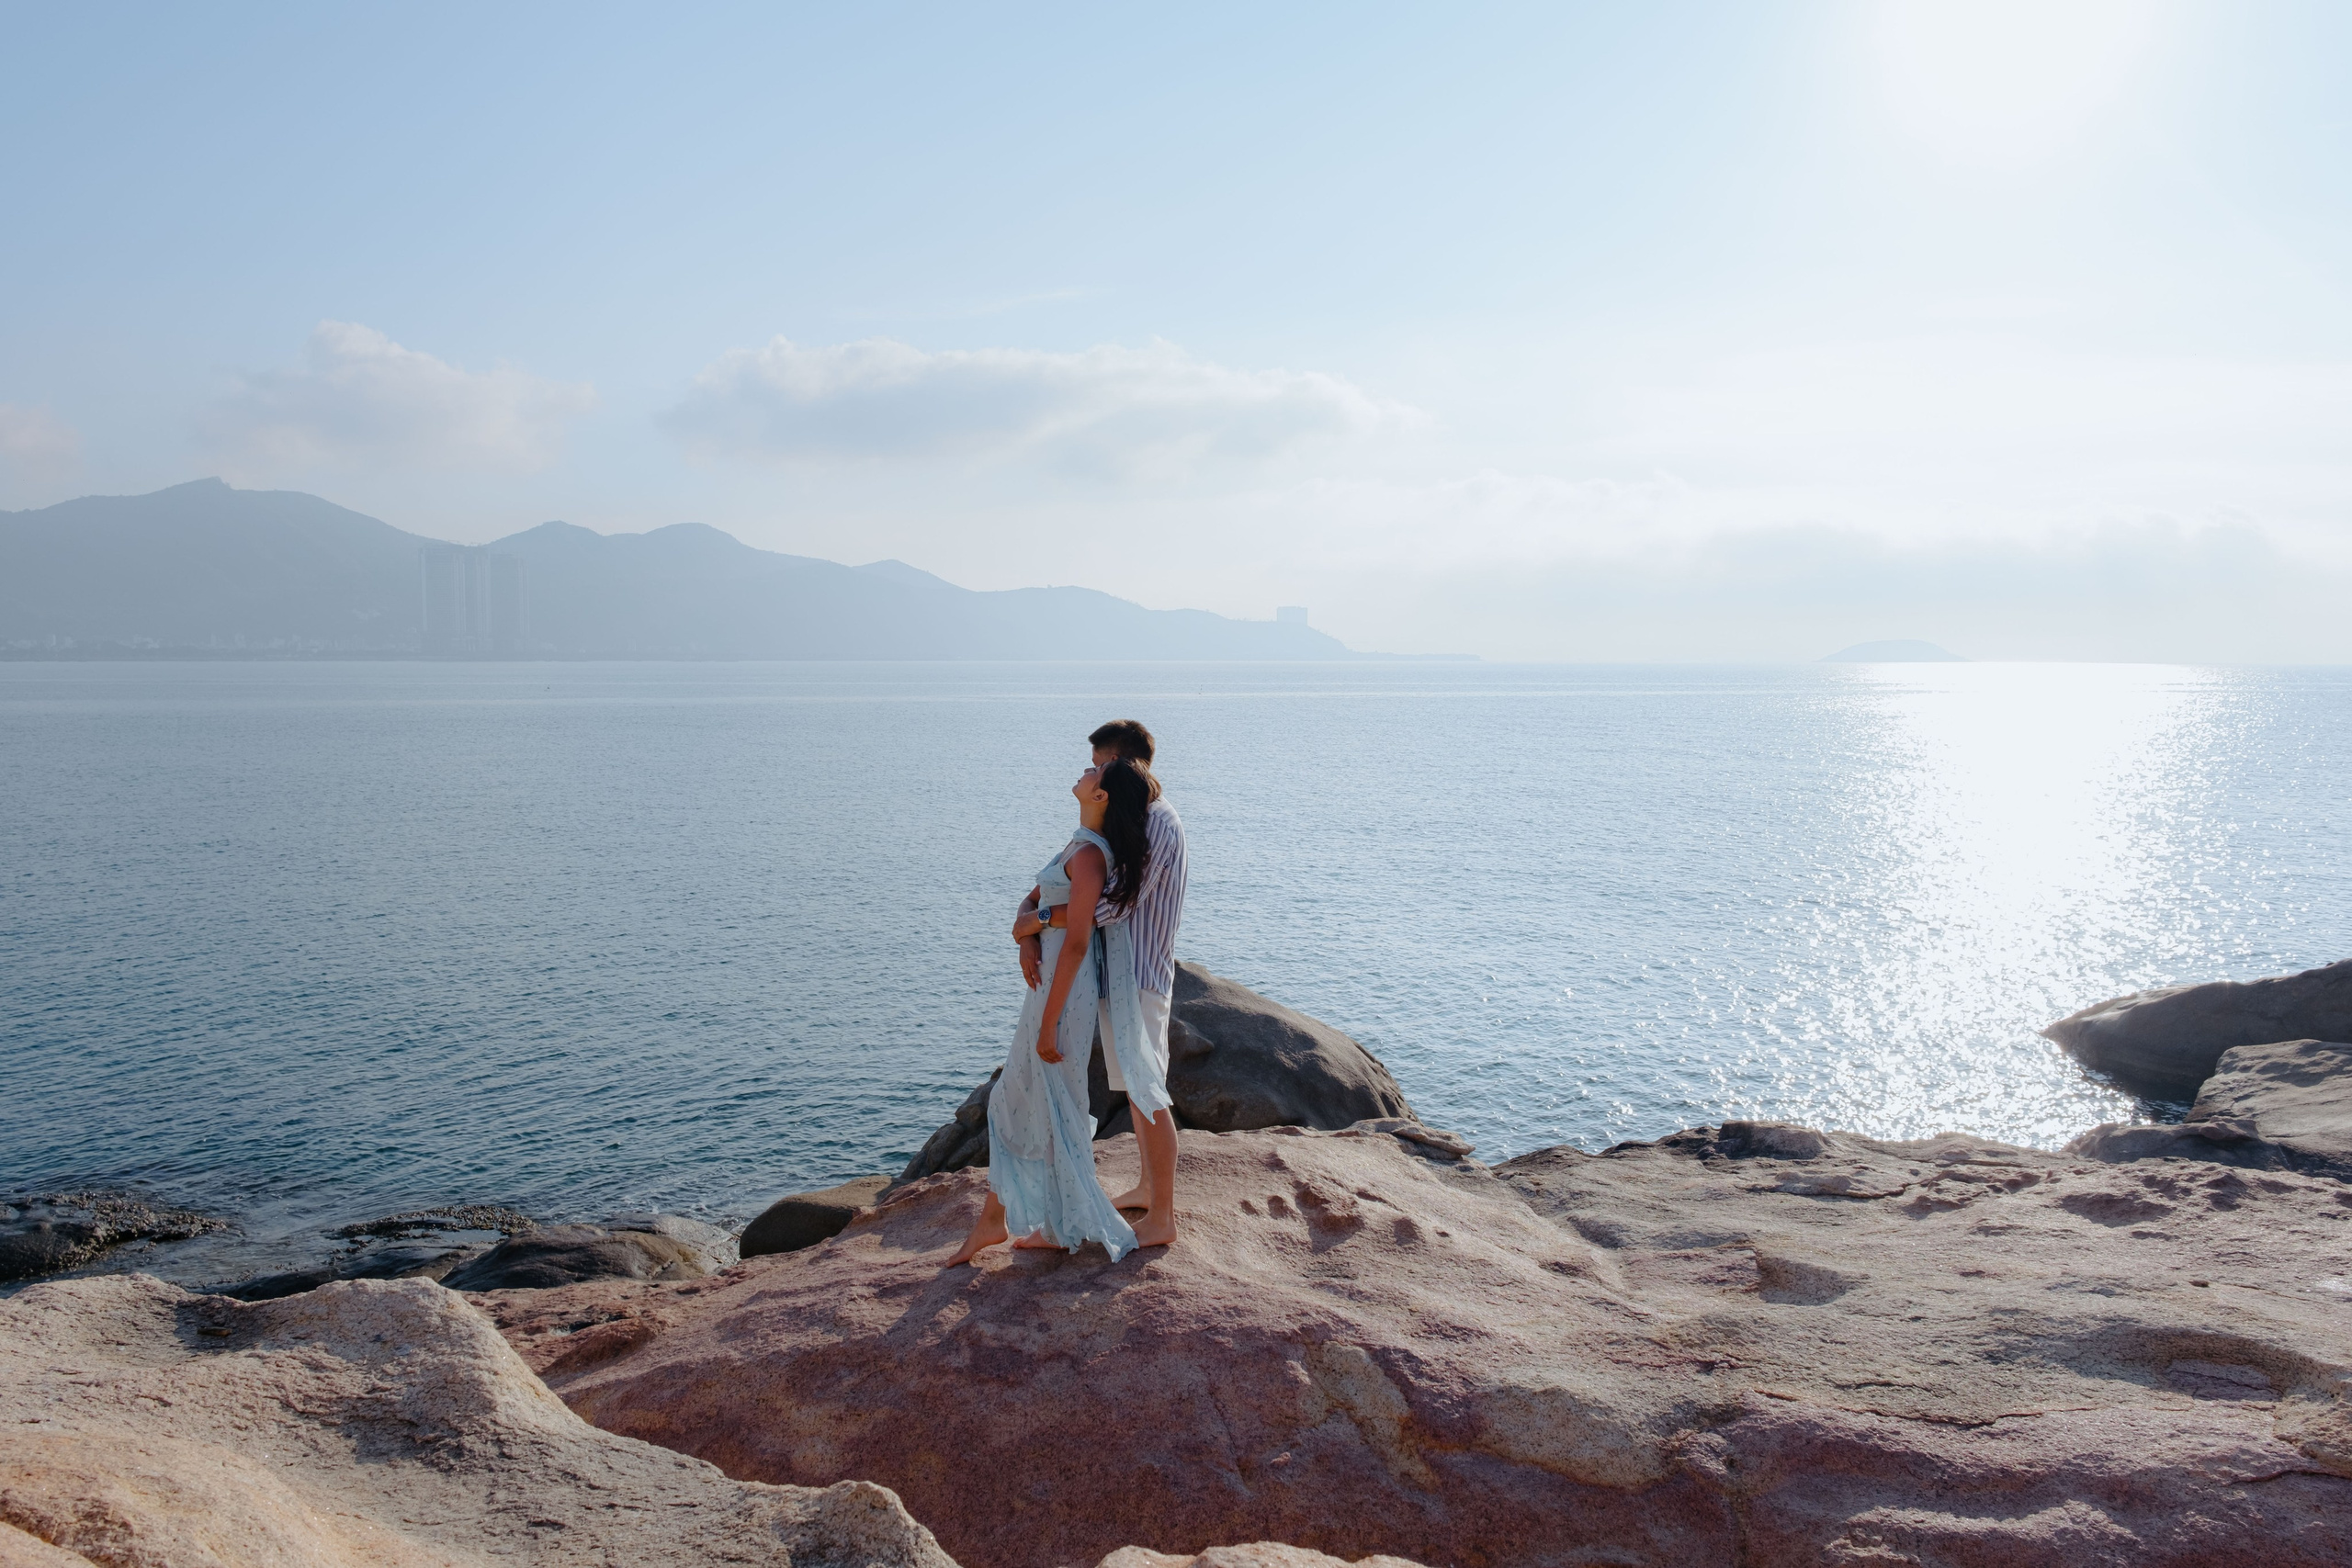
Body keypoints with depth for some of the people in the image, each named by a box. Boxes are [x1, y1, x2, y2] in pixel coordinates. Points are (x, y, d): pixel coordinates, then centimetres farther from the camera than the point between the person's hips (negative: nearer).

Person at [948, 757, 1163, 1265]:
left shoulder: (1089, 855, -20)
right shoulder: (1081, 845, 9)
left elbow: (1076, 944, -22)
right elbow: (1031, 899, 20)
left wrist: (1047, 1024, -19)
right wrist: (1028, 925, -2)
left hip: (1064, 992, -10)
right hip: (1050, 981, 10)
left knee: (1054, 1108, 4)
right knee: (1017, 1099, 16)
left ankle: (1069, 1227, 19)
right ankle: (994, 1219, 26)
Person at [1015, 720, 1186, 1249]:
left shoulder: (1158, 825, -18)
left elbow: (1114, 904, -28)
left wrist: (1037, 920, -20)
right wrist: (1028, 939, -8)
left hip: (1138, 976, -10)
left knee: (1147, 1093, -5)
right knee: (1135, 1086, 19)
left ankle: (1162, 1217, 2)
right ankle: (1148, 1187, 34)